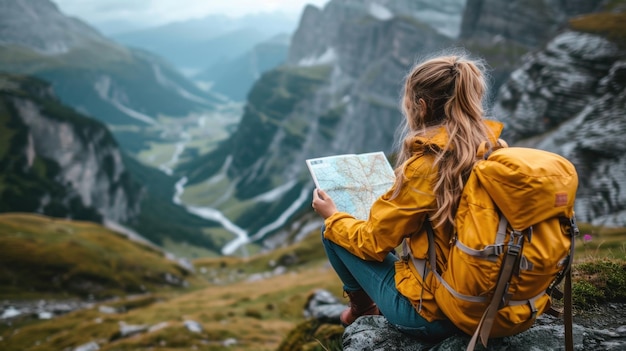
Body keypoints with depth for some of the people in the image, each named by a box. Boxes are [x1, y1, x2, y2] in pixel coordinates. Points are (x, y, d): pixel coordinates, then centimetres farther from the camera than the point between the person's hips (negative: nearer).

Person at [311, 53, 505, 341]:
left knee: (332, 233, 8)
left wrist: (333, 217, 6)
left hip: (435, 313, -7)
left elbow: (373, 242, -12)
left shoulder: (424, 167, -24)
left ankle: (362, 305, 31)